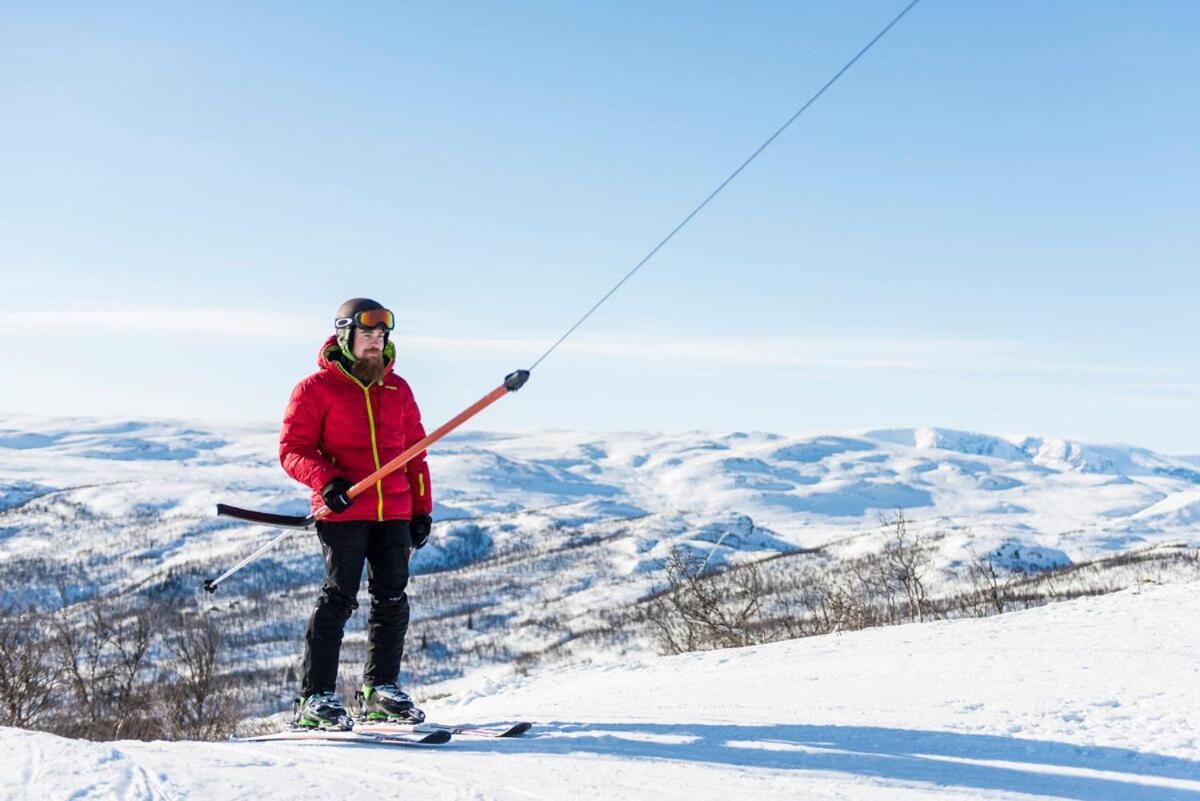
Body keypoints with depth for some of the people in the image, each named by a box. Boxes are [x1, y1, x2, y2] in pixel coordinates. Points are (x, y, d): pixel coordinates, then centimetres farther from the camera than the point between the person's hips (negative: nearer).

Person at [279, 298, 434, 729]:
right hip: (343, 512, -5)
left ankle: (381, 687, 19)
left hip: (394, 512, 5)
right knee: (339, 598, -7)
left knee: (393, 599, 6)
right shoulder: (317, 388, -1)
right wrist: (326, 481, -22)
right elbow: (292, 449, -4)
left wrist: (422, 509, 12)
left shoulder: (397, 389, 15)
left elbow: (415, 452, 18)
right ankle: (316, 696, 0)